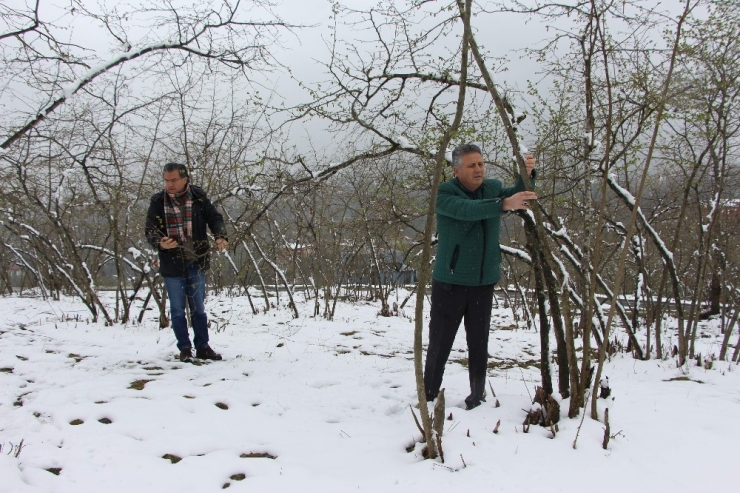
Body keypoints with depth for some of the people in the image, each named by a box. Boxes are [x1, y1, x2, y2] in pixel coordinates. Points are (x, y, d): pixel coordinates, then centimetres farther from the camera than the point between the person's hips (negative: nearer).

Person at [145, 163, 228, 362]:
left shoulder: (198, 197, -3)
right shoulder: (158, 202, -4)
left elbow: (215, 218, 3)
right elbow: (150, 231, -3)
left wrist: (221, 236, -16)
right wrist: (160, 243, -25)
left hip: (196, 263, 1)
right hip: (172, 265, 0)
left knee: (198, 308, 12)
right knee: (178, 310, 8)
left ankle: (203, 347, 23)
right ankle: (184, 349, 21)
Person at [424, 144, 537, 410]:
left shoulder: (493, 188, 5)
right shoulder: (443, 193, -12)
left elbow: (519, 197, -10)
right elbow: (467, 209, -30)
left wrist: (526, 175, -28)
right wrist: (504, 204, -42)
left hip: (483, 282, 4)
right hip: (449, 282, -4)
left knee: (479, 344, 10)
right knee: (439, 344, 2)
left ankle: (477, 397, 22)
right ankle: (429, 397, 14)